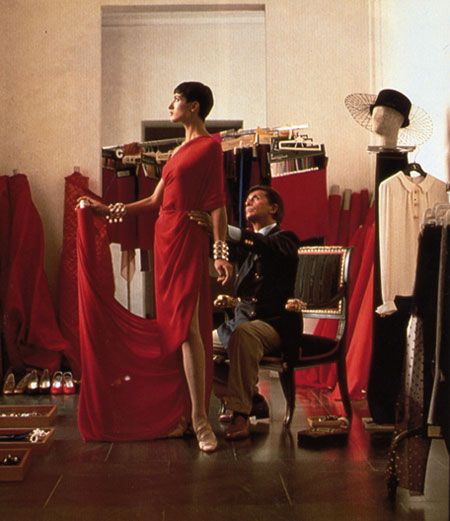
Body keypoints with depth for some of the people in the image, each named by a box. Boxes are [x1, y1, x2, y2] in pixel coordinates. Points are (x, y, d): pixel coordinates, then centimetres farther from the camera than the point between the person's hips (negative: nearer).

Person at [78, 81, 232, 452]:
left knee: (188, 325, -14)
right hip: (166, 237, 9)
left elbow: (217, 203, -10)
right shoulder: (180, 151, 22)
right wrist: (108, 210, 21)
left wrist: (220, 251, -16)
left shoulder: (210, 146, -3)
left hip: (188, 238, -9)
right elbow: (156, 201, 22)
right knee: (172, 322, 8)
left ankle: (199, 418, -11)